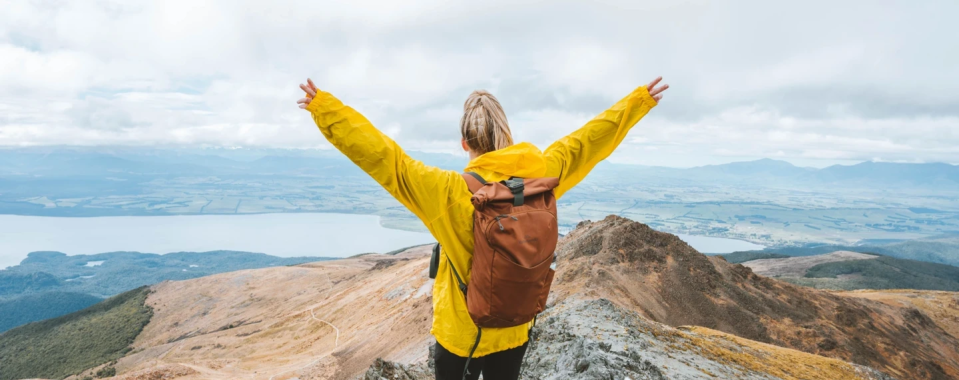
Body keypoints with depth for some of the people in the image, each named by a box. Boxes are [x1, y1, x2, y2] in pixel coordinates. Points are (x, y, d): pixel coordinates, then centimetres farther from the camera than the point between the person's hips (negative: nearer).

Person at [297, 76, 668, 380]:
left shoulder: (450, 191, -24)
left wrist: (325, 108, -15)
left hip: (458, 331, -3)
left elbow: (383, 156, -23)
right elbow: (588, 140, -2)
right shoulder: (541, 175, -14)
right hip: (514, 331, 3)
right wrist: (638, 101, 12)